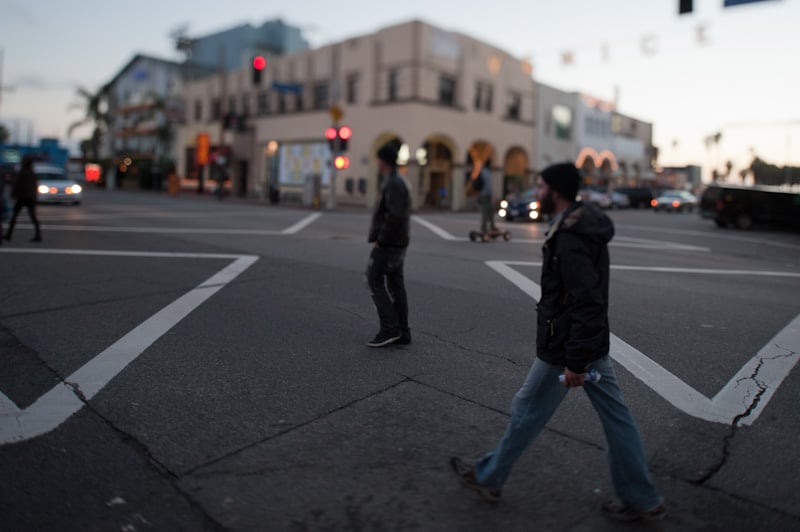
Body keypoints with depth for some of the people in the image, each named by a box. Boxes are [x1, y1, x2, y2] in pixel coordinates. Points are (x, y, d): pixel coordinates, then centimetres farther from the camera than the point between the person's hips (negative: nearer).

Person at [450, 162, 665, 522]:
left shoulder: (569, 239, -23)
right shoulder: (586, 227, 8)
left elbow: (586, 303, -27)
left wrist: (574, 362, -24)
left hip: (565, 348, -9)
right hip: (594, 344, 10)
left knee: (527, 412, 7)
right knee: (616, 418, 14)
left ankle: (488, 477, 27)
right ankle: (641, 500, 26)